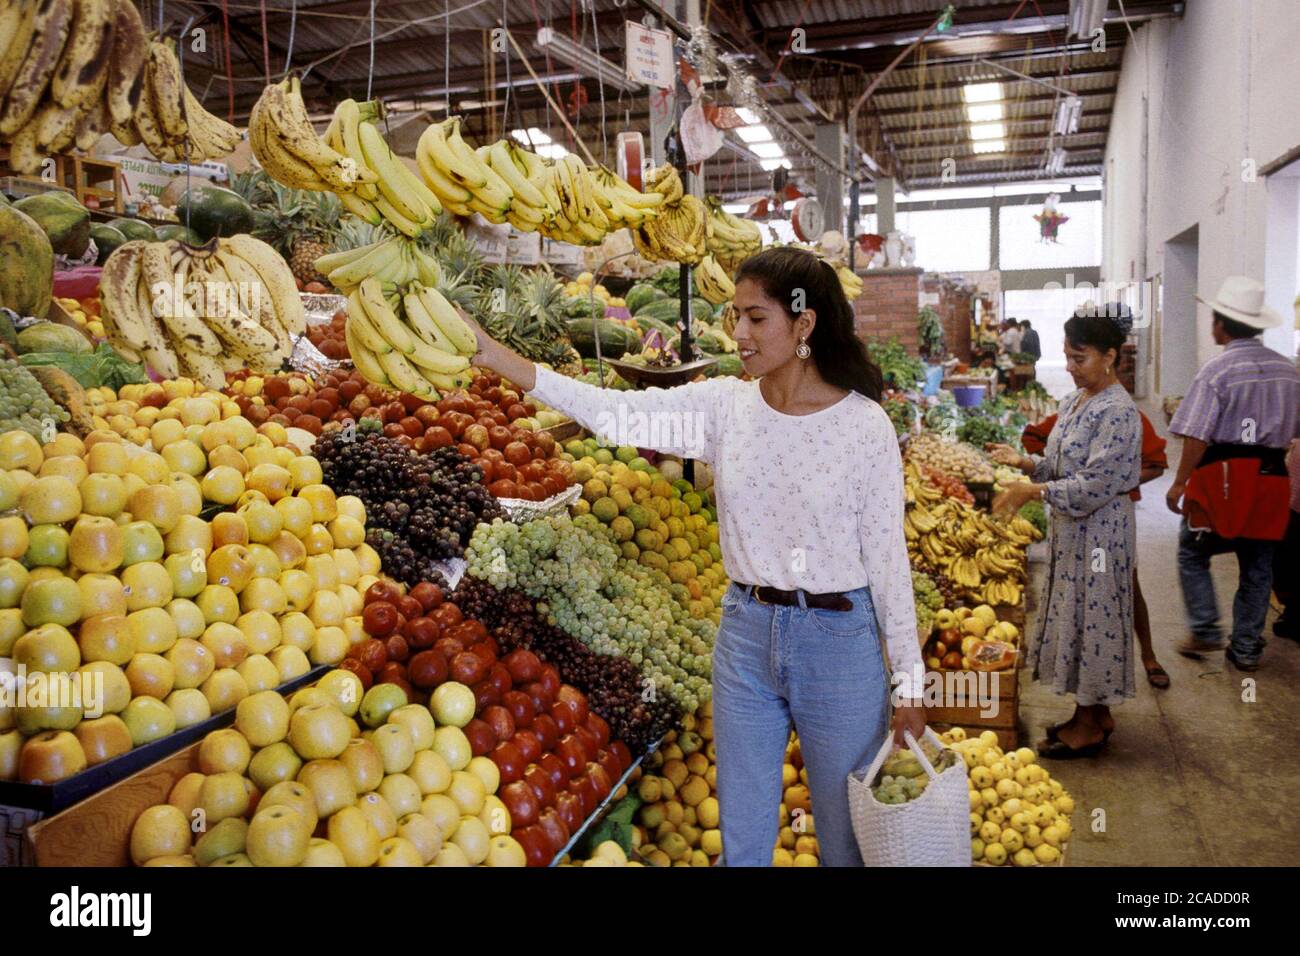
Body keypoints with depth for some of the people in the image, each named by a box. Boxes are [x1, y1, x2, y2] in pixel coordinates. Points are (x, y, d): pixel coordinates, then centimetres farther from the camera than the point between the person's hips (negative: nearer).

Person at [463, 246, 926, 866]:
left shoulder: (864, 424, -11)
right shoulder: (724, 404, -2)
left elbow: (887, 556, -8)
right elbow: (613, 412, -10)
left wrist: (908, 681, -6)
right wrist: (488, 353, -15)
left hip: (838, 638, -3)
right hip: (746, 632, 3)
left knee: (847, 837, 15)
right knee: (740, 838, 17)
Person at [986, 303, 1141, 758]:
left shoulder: (1117, 412, -19)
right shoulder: (1075, 401, 8)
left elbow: (1094, 485, -23)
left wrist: (1032, 491, -24)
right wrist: (1024, 461, -2)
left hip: (1099, 529, -9)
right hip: (1071, 526, 9)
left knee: (1089, 617, 1)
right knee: (1075, 615, 15)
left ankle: (1089, 727, 15)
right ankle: (1096, 713, 30)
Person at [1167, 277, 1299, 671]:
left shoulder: (1217, 370, -12)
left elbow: (1197, 436, -16)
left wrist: (1179, 483, -11)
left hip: (1224, 477, -6)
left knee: (1193, 553, 10)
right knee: (1257, 567, 11)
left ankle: (1206, 631, 5)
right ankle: (1246, 649, 18)